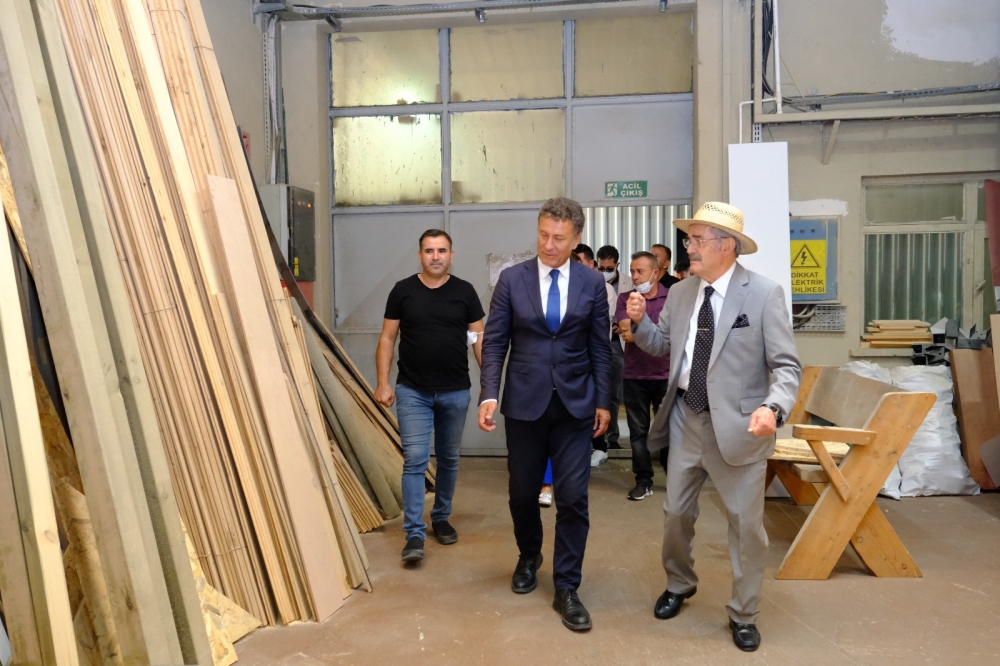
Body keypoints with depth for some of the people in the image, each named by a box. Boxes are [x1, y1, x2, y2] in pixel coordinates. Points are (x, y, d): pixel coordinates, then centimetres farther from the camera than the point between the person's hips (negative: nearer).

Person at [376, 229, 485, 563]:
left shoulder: (464, 291, 1)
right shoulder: (403, 290, 0)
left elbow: (479, 338, 4)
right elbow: (387, 339, 2)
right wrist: (383, 382, -5)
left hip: (455, 392, 1)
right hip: (412, 391, -1)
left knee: (448, 460, 13)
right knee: (414, 460, -6)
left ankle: (441, 518, 32)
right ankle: (414, 534, -1)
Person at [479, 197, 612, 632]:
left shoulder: (592, 284, 0)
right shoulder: (511, 279, -2)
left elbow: (600, 348, 4)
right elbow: (494, 343, -3)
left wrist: (603, 401, 2)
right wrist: (489, 395, -12)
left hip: (575, 404, 0)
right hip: (524, 402, 0)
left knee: (572, 497, -1)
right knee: (523, 492, 12)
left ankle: (566, 588, 14)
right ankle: (528, 558, 41)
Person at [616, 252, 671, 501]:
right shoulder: (625, 299, 4)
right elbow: (626, 331, -10)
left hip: (665, 375, -2)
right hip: (634, 376, 2)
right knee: (638, 431, 7)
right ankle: (643, 480, 17)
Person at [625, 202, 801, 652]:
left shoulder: (764, 293, -14)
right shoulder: (679, 293, 2)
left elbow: (786, 365, -15)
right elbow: (663, 346, 13)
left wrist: (773, 408, -33)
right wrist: (640, 322, -7)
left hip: (738, 426, -4)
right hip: (686, 420, 5)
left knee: (746, 523, 10)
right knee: (676, 513, 18)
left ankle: (743, 614, 30)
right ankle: (679, 585, 44)